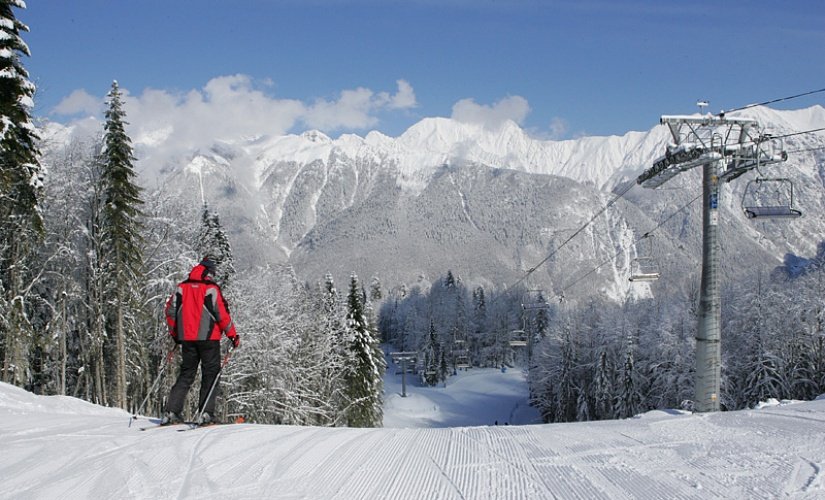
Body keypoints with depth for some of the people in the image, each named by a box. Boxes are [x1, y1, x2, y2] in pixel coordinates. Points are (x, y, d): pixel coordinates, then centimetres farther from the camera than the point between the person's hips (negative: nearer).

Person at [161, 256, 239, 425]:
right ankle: (206, 413, -3)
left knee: (186, 374, 13)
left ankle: (171, 412, 7)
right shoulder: (211, 288, -7)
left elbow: (171, 310, 10)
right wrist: (233, 335, -3)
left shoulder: (182, 287, 7)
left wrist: (175, 334, 22)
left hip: (187, 338, 5)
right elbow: (222, 314, -10)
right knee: (211, 374, 4)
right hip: (208, 338, -5)